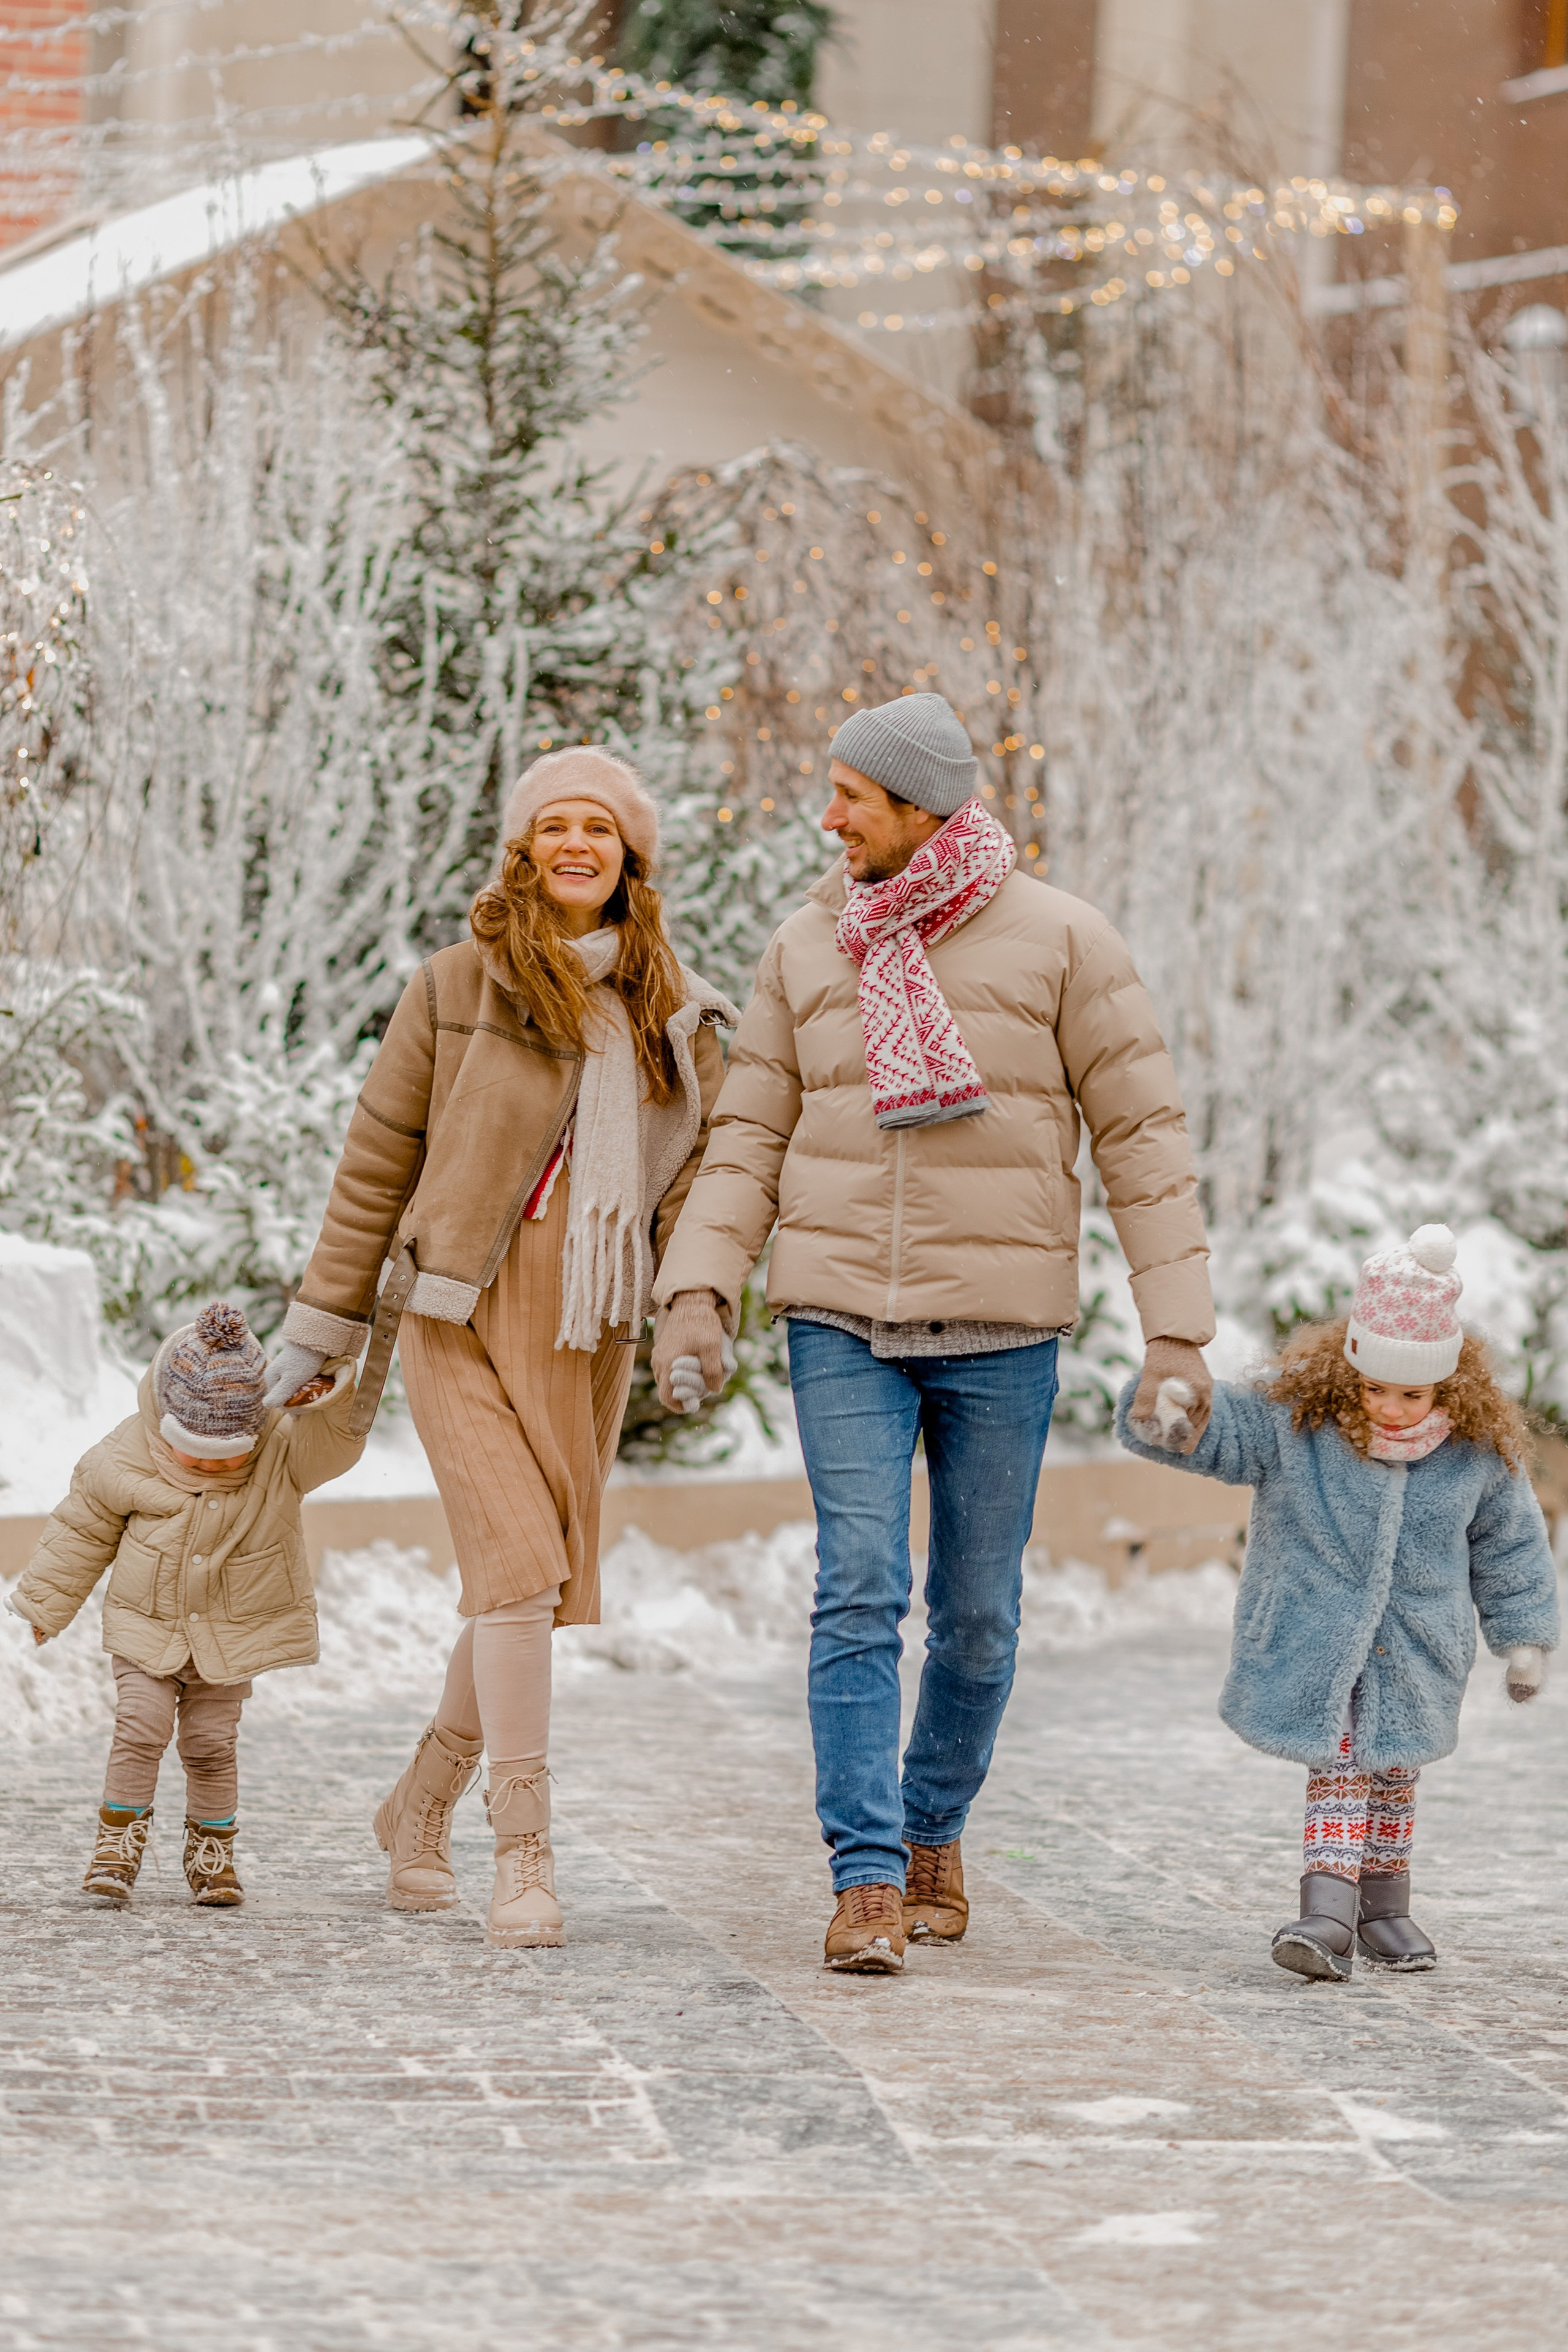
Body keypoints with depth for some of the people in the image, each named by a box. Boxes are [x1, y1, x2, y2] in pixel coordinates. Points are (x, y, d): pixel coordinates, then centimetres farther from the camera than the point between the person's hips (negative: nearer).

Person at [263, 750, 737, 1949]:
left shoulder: (674, 1013, 10)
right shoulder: (456, 987, -1)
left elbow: (701, 1167, 11)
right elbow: (378, 1161, 4)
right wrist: (321, 1325, 5)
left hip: (587, 1336, 4)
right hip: (462, 1320, -4)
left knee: (533, 1592, 7)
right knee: (519, 1570, -16)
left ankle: (421, 1807, 28)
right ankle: (524, 1853, -12)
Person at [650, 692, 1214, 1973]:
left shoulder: (1060, 940, -5)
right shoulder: (808, 947, 5)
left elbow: (1144, 1137, -4)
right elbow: (750, 1142, 7)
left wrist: (1179, 1330, -9)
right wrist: (695, 1296, -6)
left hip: (1000, 1329, -1)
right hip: (843, 1321, 1)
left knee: (978, 1611, 8)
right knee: (861, 1593, -11)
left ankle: (935, 1829, 31)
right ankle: (869, 1880, -12)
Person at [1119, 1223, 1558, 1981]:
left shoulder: (1479, 1449, -8)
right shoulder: (1293, 1415, -13)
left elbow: (1510, 1544, 4)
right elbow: (1215, 1431, -16)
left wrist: (1524, 1636, 7)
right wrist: (1159, 1419, -39)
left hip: (1416, 1652, 2)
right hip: (1313, 1640, -2)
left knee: (1392, 1772, 13)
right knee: (1336, 1765, -12)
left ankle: (1383, 1904, 27)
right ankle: (1329, 1915, -18)